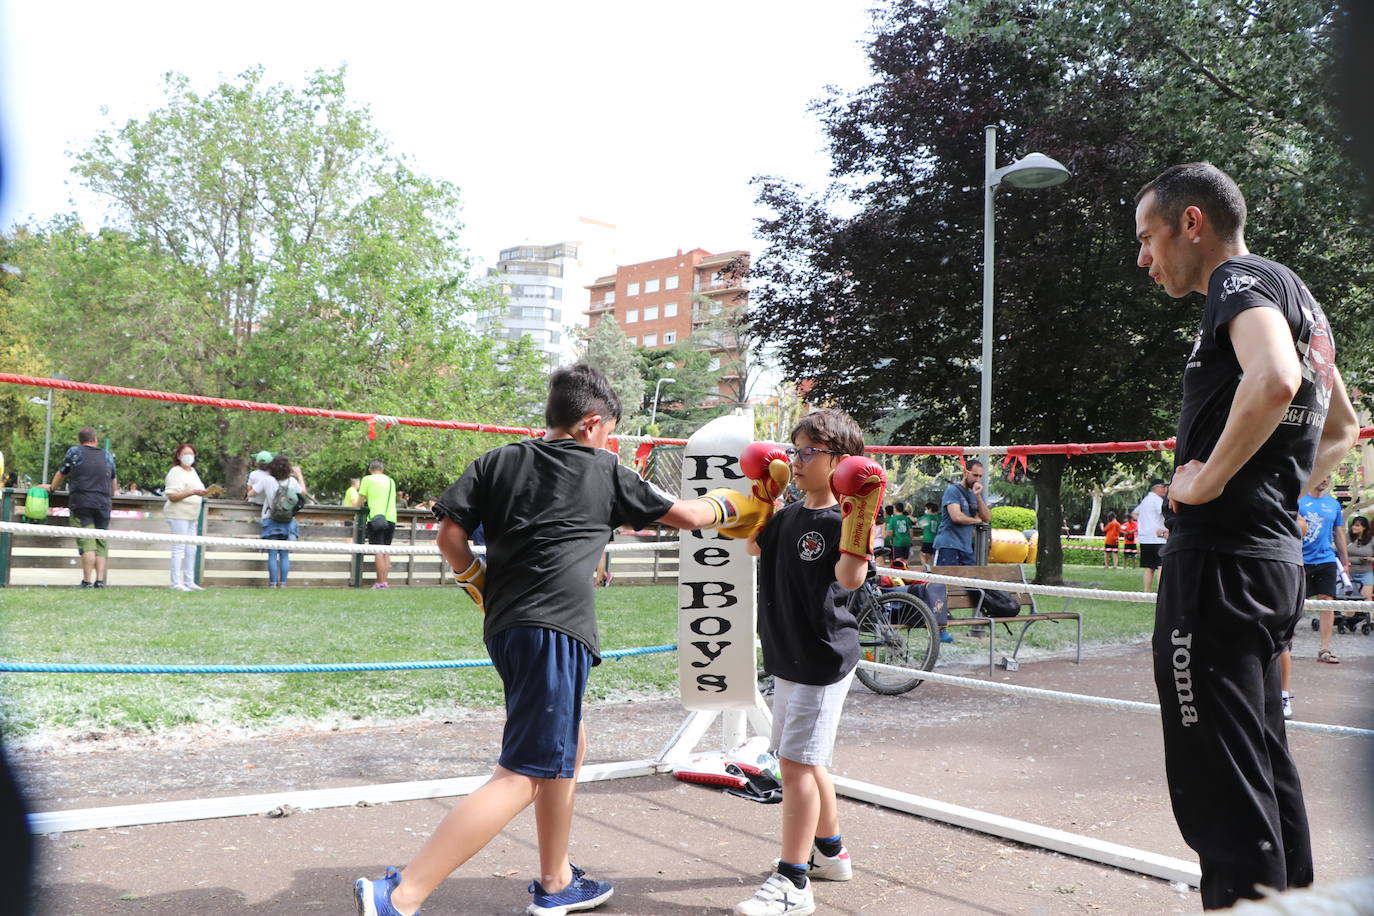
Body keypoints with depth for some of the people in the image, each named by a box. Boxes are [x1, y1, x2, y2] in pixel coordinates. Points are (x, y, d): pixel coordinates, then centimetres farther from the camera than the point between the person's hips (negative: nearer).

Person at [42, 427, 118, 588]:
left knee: (87, 542, -9)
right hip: (103, 505, 3)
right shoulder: (108, 456, 16)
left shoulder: (74, 452, 5)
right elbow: (114, 481, 28)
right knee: (101, 542, 5)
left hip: (81, 503, -3)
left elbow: (61, 474, 14)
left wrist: (51, 488, 33)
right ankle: (100, 580, 0)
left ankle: (87, 581, -13)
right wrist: (113, 493, 49)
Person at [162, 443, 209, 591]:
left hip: (192, 516, 9)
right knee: (179, 548, -9)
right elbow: (172, 496, -17)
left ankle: (189, 582, 14)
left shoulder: (193, 471, 19)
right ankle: (176, 583, -7)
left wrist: (205, 493, 11)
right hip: (178, 514, -9)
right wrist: (193, 492, -24)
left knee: (191, 549, 9)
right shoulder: (175, 472, -8)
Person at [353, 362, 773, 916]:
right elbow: (685, 515, 16)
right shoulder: (605, 472, 7)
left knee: (567, 748, 23)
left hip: (503, 625, 7)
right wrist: (730, 506, 34)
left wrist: (478, 583, 20)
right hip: (554, 630, -7)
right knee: (523, 777, -8)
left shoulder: (498, 462, 13)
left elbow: (450, 534, 4)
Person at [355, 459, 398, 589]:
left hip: (375, 518, -4)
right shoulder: (391, 481, 15)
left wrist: (356, 501, 25)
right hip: (391, 519, 5)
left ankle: (381, 583, -9)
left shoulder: (367, 479, 2)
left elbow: (359, 502, 1)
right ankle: (385, 581, 9)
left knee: (378, 551, -5)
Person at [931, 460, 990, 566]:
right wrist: (976, 520, 0)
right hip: (948, 546, -7)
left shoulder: (975, 493, 17)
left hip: (967, 548, 7)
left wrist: (978, 496, -7)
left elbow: (986, 517, 6)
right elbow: (957, 517, -18)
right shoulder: (952, 490, -6)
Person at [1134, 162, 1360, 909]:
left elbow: (1274, 379, -31)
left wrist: (1209, 479, -20)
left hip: (1219, 560, -10)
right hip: (1276, 553, 10)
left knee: (1220, 787, -6)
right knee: (1265, 770, 17)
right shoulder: (1296, 296, 21)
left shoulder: (1240, 279, -8)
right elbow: (1343, 428, 32)